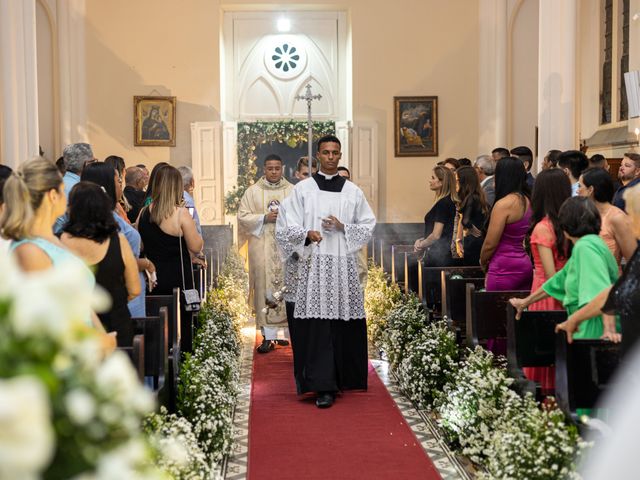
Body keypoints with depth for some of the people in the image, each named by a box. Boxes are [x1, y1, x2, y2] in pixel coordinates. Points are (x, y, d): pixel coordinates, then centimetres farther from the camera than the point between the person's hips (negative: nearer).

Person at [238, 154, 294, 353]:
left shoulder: (293, 191, 7)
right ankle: (268, 335, -3)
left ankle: (285, 331, 11)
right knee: (265, 287, -5)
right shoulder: (253, 191, 7)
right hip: (262, 249, 0)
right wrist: (265, 218, -10)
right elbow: (243, 216, 2)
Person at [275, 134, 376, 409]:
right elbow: (289, 227, 3)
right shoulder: (302, 189, 7)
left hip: (344, 265, 2)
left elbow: (368, 225, 11)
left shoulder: (353, 191, 11)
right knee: (318, 323, -7)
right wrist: (307, 235, -18)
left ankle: (344, 378, 18)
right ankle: (324, 386, -7)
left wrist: (343, 227, -6)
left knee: (344, 322, 2)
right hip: (314, 263, -1)